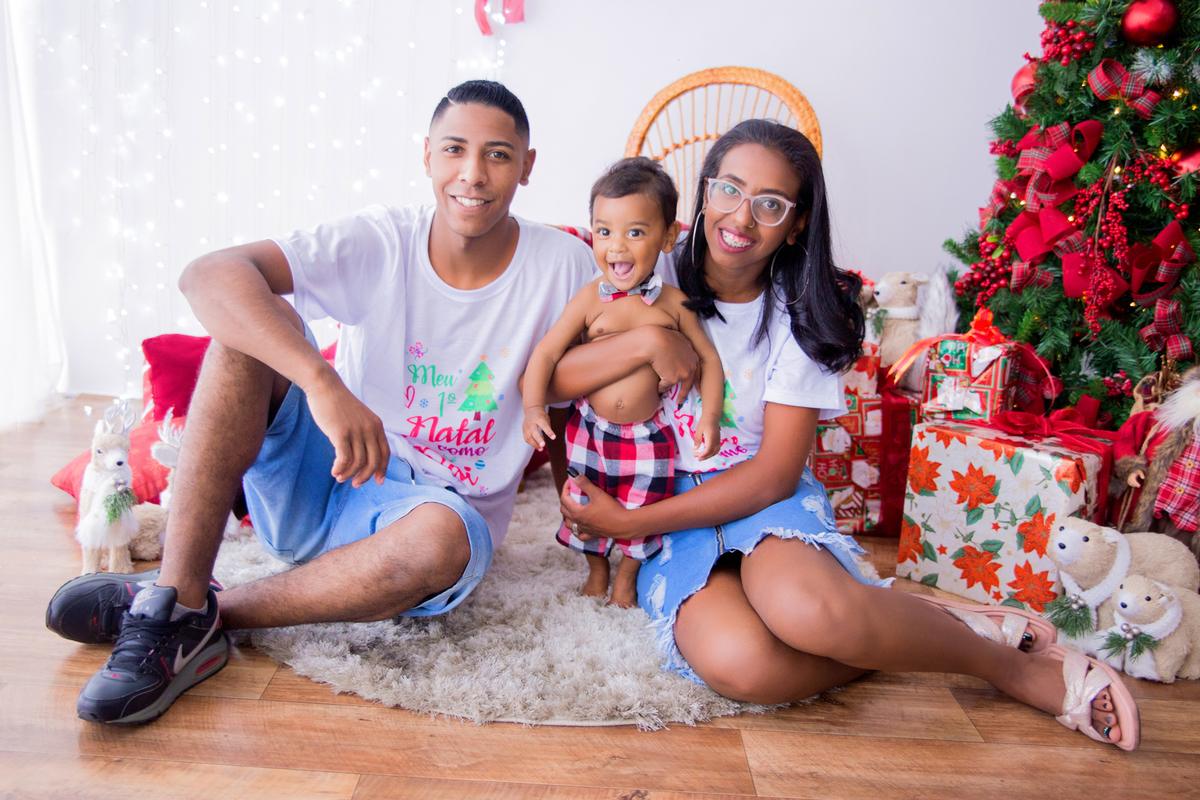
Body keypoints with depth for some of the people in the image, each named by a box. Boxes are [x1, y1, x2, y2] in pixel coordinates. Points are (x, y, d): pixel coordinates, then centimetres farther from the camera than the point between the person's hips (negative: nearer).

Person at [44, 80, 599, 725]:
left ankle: (205, 617, -15)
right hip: (319, 480, 1)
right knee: (251, 317, -20)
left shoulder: (564, 266, -7)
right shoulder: (378, 243, -10)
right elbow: (207, 275, -24)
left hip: (438, 507, -1)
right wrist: (322, 381, -39)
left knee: (442, 539, -38)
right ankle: (176, 598, -21)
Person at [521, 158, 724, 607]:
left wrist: (710, 417, -11)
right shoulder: (590, 299, -11)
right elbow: (546, 353, -11)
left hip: (648, 434, 0)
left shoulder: (673, 303, -8)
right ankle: (596, 569, 43)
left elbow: (707, 357, -1)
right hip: (590, 427, 0)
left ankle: (627, 575, 39)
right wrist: (534, 407, -23)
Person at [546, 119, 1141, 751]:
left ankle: (1009, 661, -10)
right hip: (666, 493, 1)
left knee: (808, 608, -37)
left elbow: (774, 473, -9)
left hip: (764, 496, 0)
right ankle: (911, 632, -8)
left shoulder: (799, 316, -3)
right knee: (737, 661, -32)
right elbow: (552, 380, -8)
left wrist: (631, 523, -14)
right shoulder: (655, 276, -1)